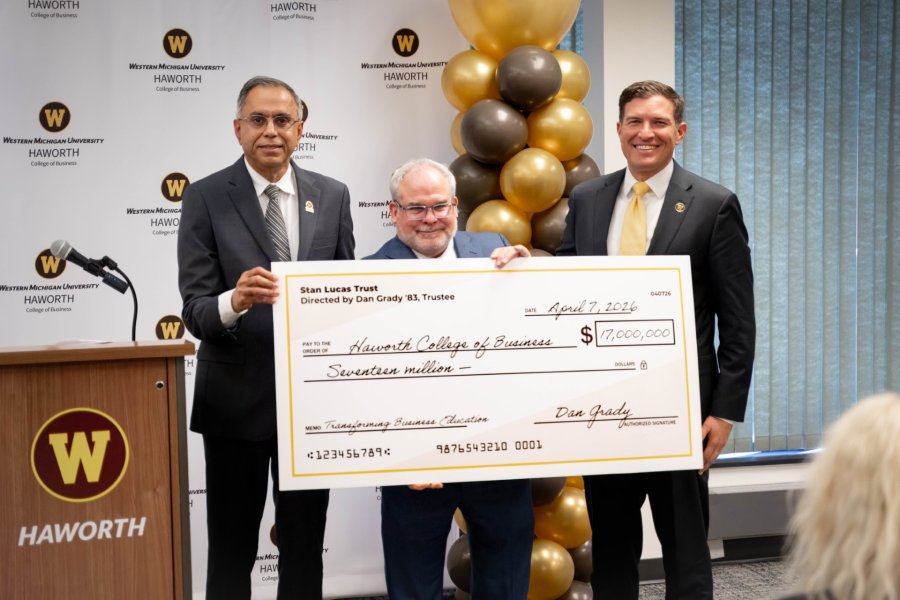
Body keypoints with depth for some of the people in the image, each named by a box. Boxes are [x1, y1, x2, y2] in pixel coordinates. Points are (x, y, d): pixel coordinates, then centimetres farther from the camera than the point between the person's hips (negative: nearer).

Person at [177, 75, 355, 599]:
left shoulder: (333, 195, 3)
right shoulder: (206, 198, -6)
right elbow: (195, 311, -12)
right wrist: (235, 301, -33)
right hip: (235, 398, -2)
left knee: (305, 546, 17)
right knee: (232, 550, 12)